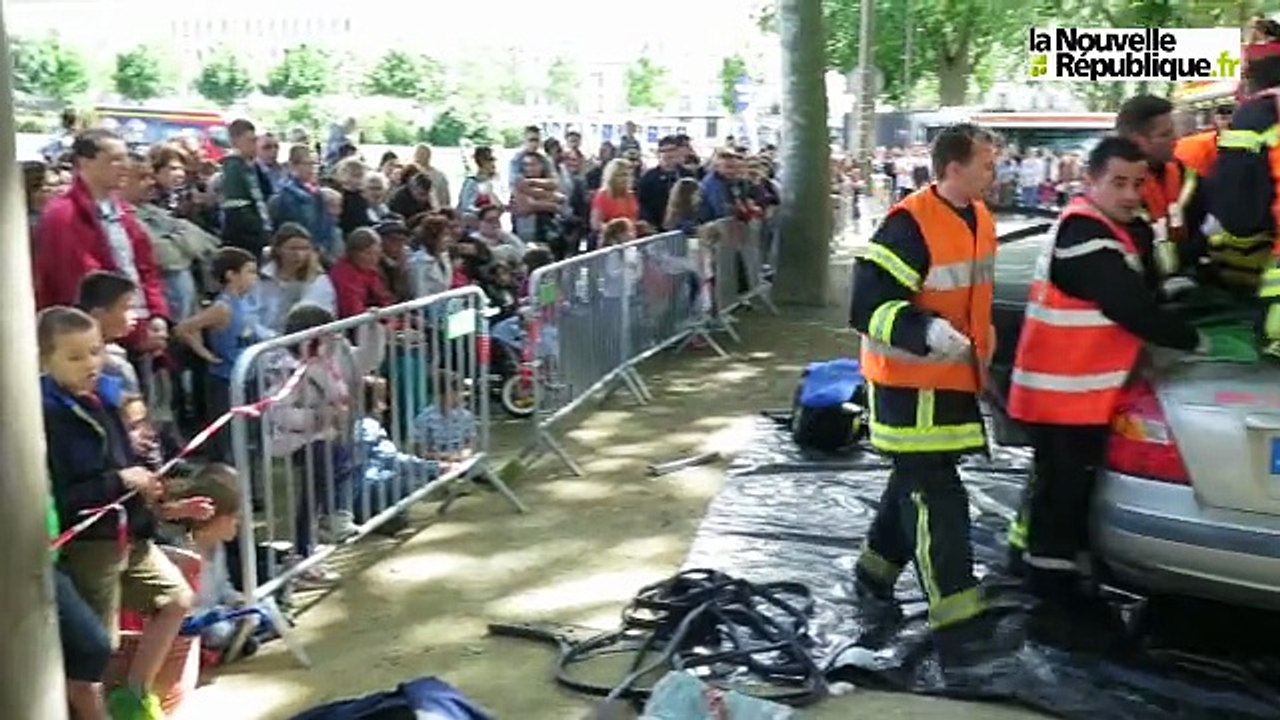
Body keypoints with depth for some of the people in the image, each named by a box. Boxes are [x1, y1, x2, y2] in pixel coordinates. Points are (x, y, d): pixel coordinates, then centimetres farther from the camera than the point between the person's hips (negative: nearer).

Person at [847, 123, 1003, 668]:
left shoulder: (980, 219, 8)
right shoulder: (909, 225, -22)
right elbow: (867, 307, -25)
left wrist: (982, 346, 23)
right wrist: (926, 331, -36)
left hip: (956, 378, 9)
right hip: (911, 383, -9)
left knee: (917, 484, 20)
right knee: (936, 498, -8)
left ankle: (875, 572, 39)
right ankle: (957, 621, -3)